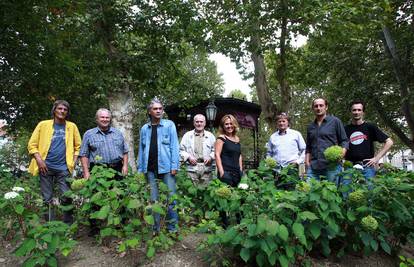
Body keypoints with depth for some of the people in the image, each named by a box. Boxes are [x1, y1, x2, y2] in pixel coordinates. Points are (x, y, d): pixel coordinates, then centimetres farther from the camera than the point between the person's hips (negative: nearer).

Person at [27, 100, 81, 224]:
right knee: (47, 199, 6)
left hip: (63, 168, 0)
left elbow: (78, 146, 11)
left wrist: (73, 162, 2)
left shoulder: (72, 126, 7)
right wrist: (39, 160, -9)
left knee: (67, 197, -2)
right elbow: (32, 144, 3)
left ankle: (68, 225, 14)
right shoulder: (43, 124, 4)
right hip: (46, 167, 0)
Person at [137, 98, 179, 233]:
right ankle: (155, 227, 22)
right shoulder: (144, 129, 11)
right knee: (153, 199, 11)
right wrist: (140, 169, 8)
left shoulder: (169, 125, 1)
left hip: (166, 166, -3)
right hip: (150, 169, 3)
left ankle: (172, 227, 13)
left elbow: (174, 146, -5)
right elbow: (141, 149, 12)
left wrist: (174, 165, -12)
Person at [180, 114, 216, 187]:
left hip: (206, 169, 1)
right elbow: (181, 150, 8)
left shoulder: (210, 136, 14)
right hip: (192, 168, -1)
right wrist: (188, 157, -7)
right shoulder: (187, 135, 12)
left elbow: (215, 150, 11)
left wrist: (211, 157, -6)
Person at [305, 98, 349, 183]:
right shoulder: (311, 126, 18)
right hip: (313, 167, 3)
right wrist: (307, 162, 12)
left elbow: (344, 141, 4)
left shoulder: (335, 121, 5)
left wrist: (342, 153, -14)